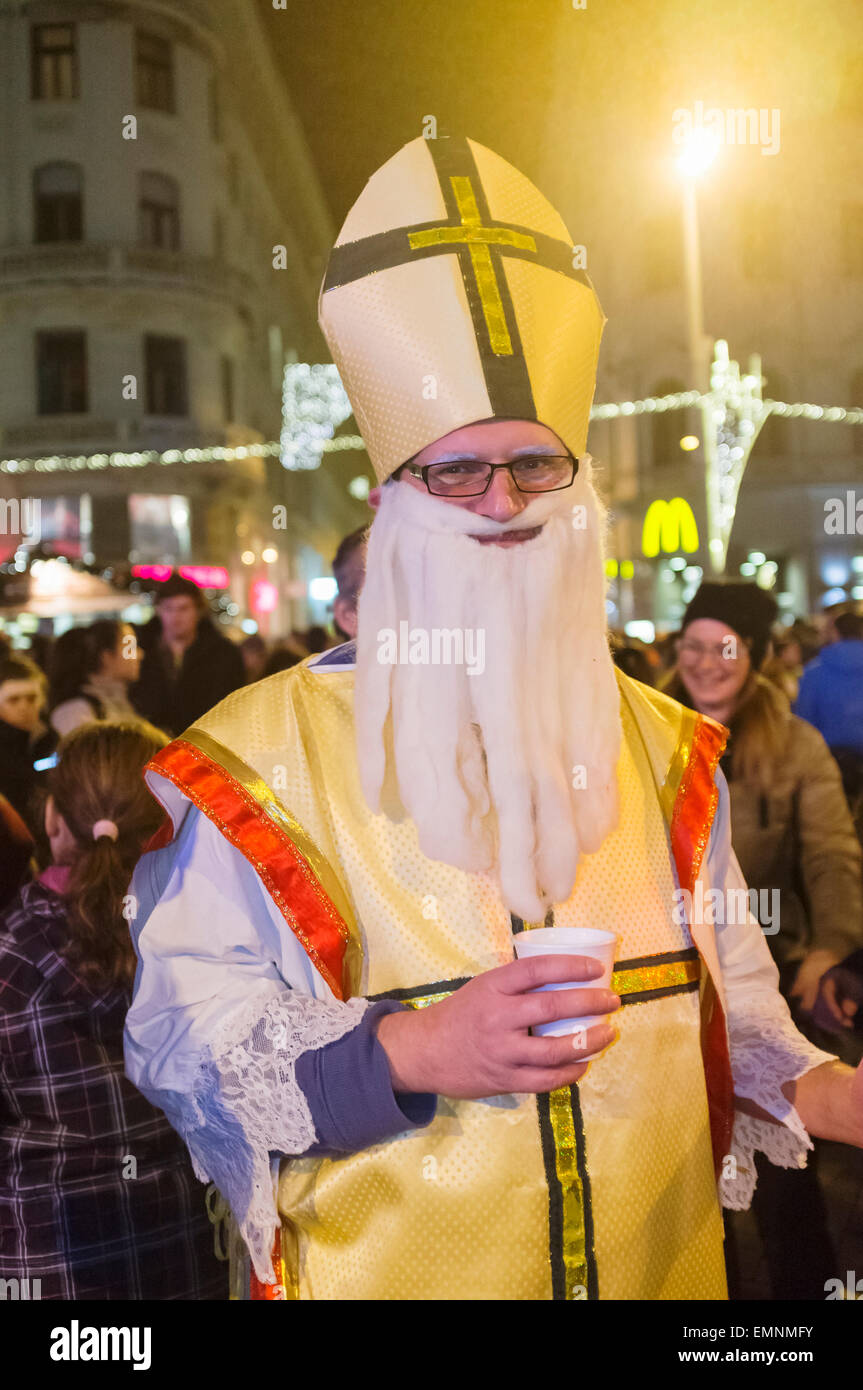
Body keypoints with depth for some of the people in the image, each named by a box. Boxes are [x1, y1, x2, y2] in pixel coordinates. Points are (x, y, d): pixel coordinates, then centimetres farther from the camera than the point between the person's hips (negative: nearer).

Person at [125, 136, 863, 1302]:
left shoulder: (657, 743, 3)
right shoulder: (268, 752, -11)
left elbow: (723, 993, 10)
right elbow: (184, 1040, -14)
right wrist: (411, 1052, -25)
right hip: (390, 1273, -3)